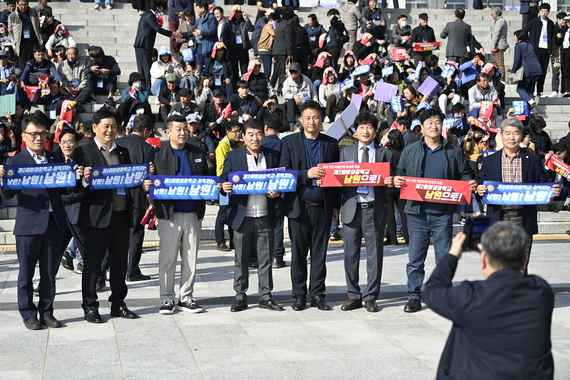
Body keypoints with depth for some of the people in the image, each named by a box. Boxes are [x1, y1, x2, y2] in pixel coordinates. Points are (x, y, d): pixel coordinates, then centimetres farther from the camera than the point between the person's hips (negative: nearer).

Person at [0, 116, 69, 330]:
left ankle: (46, 311, 19)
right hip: (29, 224, -3)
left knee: (50, 271, 9)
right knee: (26, 272, 4)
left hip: (54, 223, 3)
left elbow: (66, 190, 10)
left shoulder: (57, 159, 12)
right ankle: (28, 314, 14)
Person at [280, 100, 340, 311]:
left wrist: (336, 206, 6)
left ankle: (317, 294, 13)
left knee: (319, 254, 5)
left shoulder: (331, 143, 10)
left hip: (323, 206, 2)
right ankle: (299, 295, 12)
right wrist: (306, 174, -19)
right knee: (298, 253, 4)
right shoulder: (289, 142, 4)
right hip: (299, 206, -1)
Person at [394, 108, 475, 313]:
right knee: (415, 258, 3)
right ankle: (414, 296, 11)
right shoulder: (410, 151, 9)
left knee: (444, 258, 3)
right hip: (417, 211, 0)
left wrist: (470, 184, -8)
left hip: (443, 213, 0)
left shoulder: (454, 152, 9)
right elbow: (400, 173, 14)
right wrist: (396, 180, -8)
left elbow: (463, 175, 13)